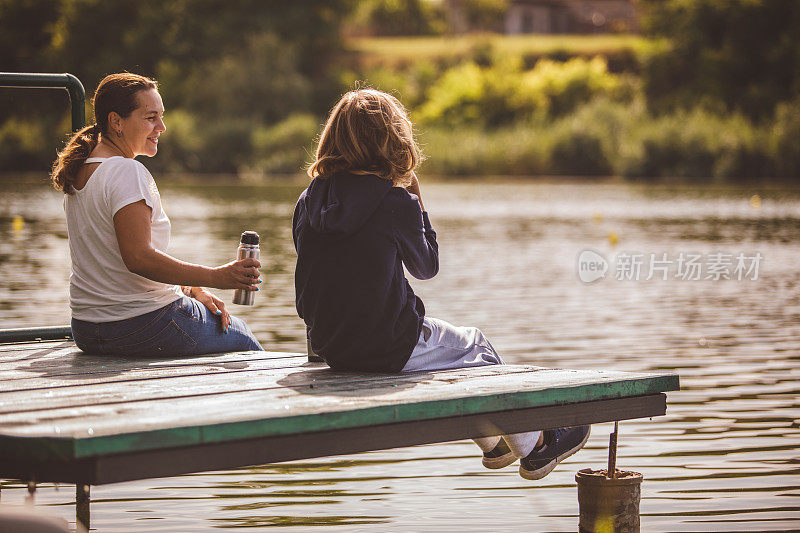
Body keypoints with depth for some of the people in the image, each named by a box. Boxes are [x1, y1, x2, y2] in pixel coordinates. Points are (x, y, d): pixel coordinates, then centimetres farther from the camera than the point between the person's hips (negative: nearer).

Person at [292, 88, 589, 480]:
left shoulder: (309, 200, -2)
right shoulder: (396, 202, -18)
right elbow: (426, 267, -2)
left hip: (329, 346, 7)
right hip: (389, 350, -7)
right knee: (474, 346, 22)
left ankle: (493, 444, 48)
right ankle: (532, 447, 38)